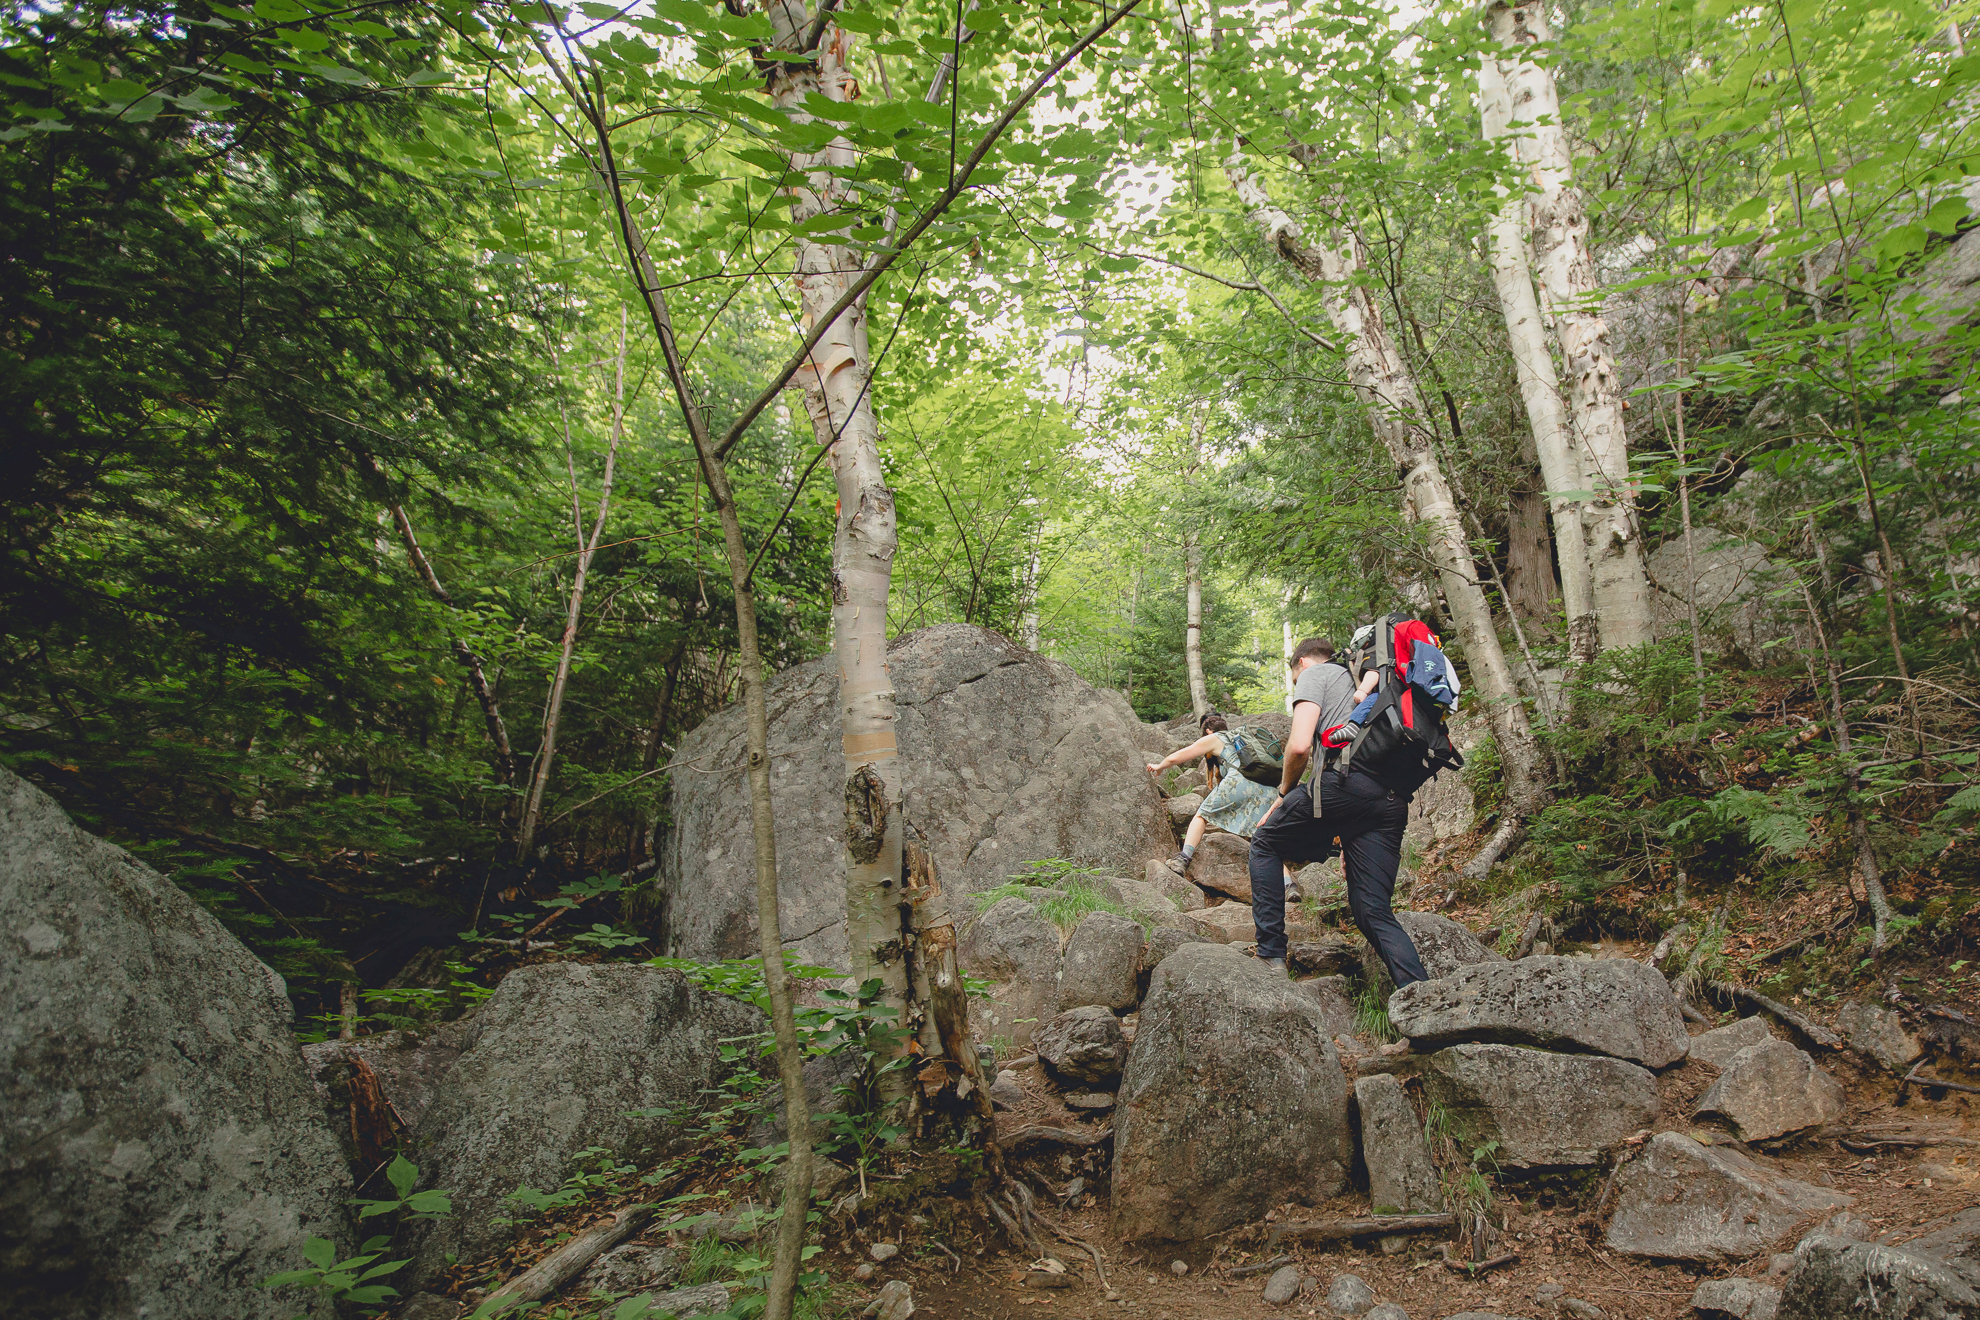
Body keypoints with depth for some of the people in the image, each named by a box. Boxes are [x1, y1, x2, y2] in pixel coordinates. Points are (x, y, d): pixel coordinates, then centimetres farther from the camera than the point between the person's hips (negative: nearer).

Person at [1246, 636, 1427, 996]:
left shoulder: (1313, 673, 13)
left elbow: (1299, 746, -5)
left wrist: (1284, 794, 13)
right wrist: (1351, 841, 33)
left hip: (1347, 781, -7)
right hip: (1394, 800, 7)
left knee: (1265, 842, 17)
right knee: (1374, 913, 8)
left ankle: (1271, 953, 9)